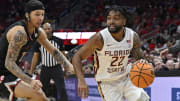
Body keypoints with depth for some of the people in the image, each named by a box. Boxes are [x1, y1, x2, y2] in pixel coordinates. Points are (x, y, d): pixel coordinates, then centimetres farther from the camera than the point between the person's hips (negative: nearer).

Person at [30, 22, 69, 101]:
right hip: (45, 69, 2)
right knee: (42, 91, 8)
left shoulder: (58, 41, -4)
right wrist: (31, 72, 2)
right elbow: (35, 57, 4)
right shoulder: (39, 42, -1)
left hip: (56, 68, -2)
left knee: (62, 90, -12)